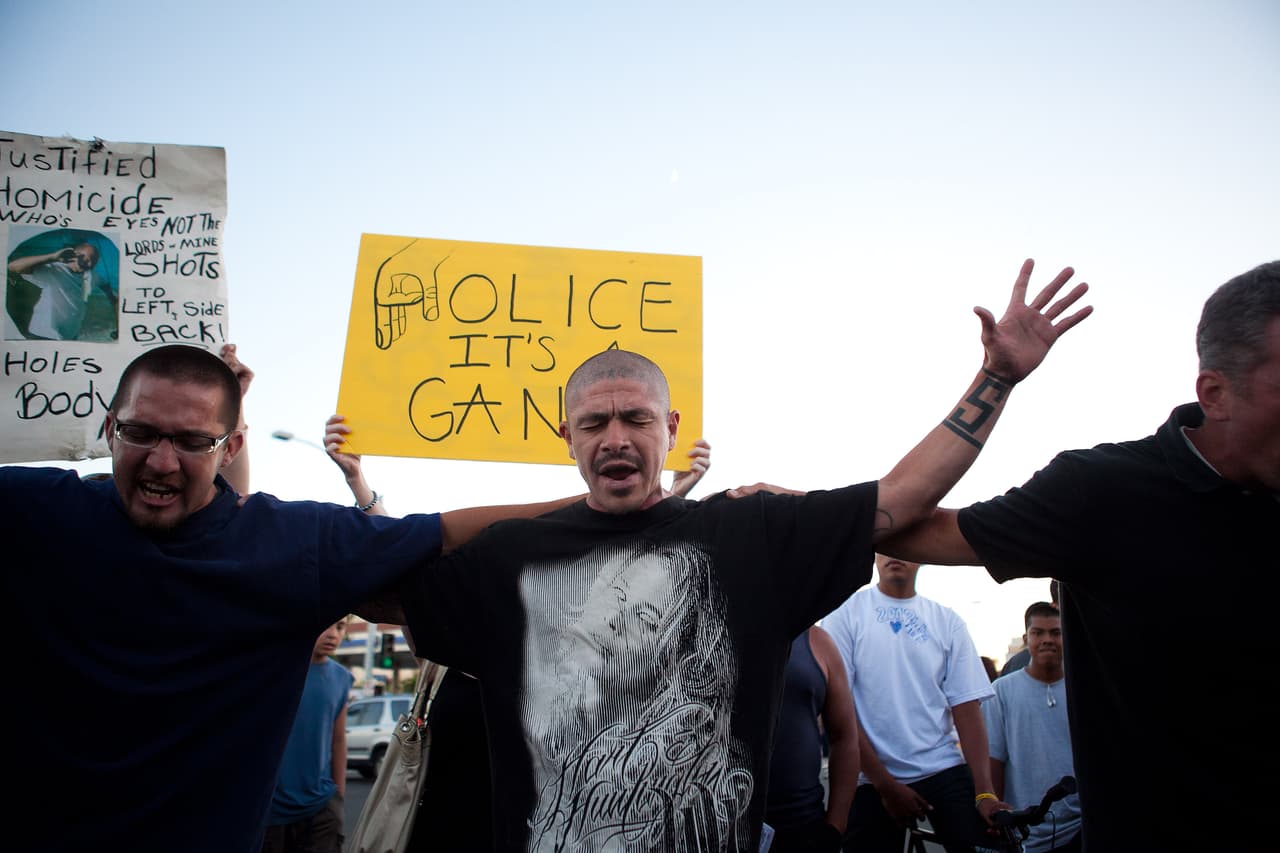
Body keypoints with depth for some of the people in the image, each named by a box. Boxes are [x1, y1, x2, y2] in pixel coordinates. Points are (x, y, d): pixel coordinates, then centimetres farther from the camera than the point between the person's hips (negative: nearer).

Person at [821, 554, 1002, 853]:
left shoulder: (947, 621, 5)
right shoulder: (846, 612, -3)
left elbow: (966, 708, 2)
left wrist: (984, 793, -9)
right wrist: (885, 784, -9)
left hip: (946, 771, 2)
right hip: (871, 780, -1)